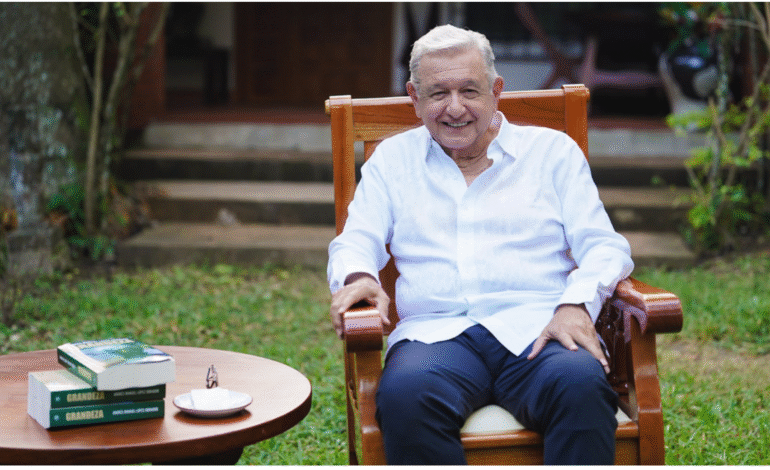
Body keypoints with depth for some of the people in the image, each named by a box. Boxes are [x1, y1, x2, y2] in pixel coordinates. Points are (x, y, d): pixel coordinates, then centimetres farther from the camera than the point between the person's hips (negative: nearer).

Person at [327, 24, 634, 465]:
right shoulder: (393, 159, 22)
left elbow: (604, 246, 11)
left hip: (536, 329, 0)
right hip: (435, 332, 1)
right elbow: (356, 242, 15)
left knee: (582, 385, -37)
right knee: (405, 394, -37)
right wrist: (357, 277, -11)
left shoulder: (554, 150, 18)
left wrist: (577, 304, -11)